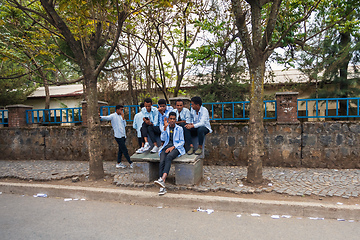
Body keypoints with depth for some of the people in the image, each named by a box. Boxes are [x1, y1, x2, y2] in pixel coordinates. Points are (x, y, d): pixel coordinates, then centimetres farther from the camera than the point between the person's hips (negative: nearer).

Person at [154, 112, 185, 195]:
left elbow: (182, 141, 7)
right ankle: (162, 187, -35)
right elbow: (163, 138, 2)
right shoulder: (166, 128, 18)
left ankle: (162, 180, -52)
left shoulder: (179, 129, 13)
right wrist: (165, 127, -7)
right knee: (162, 162, -29)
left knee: (168, 157, -37)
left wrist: (173, 147, -9)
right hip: (166, 147, 2)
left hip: (176, 147, -2)